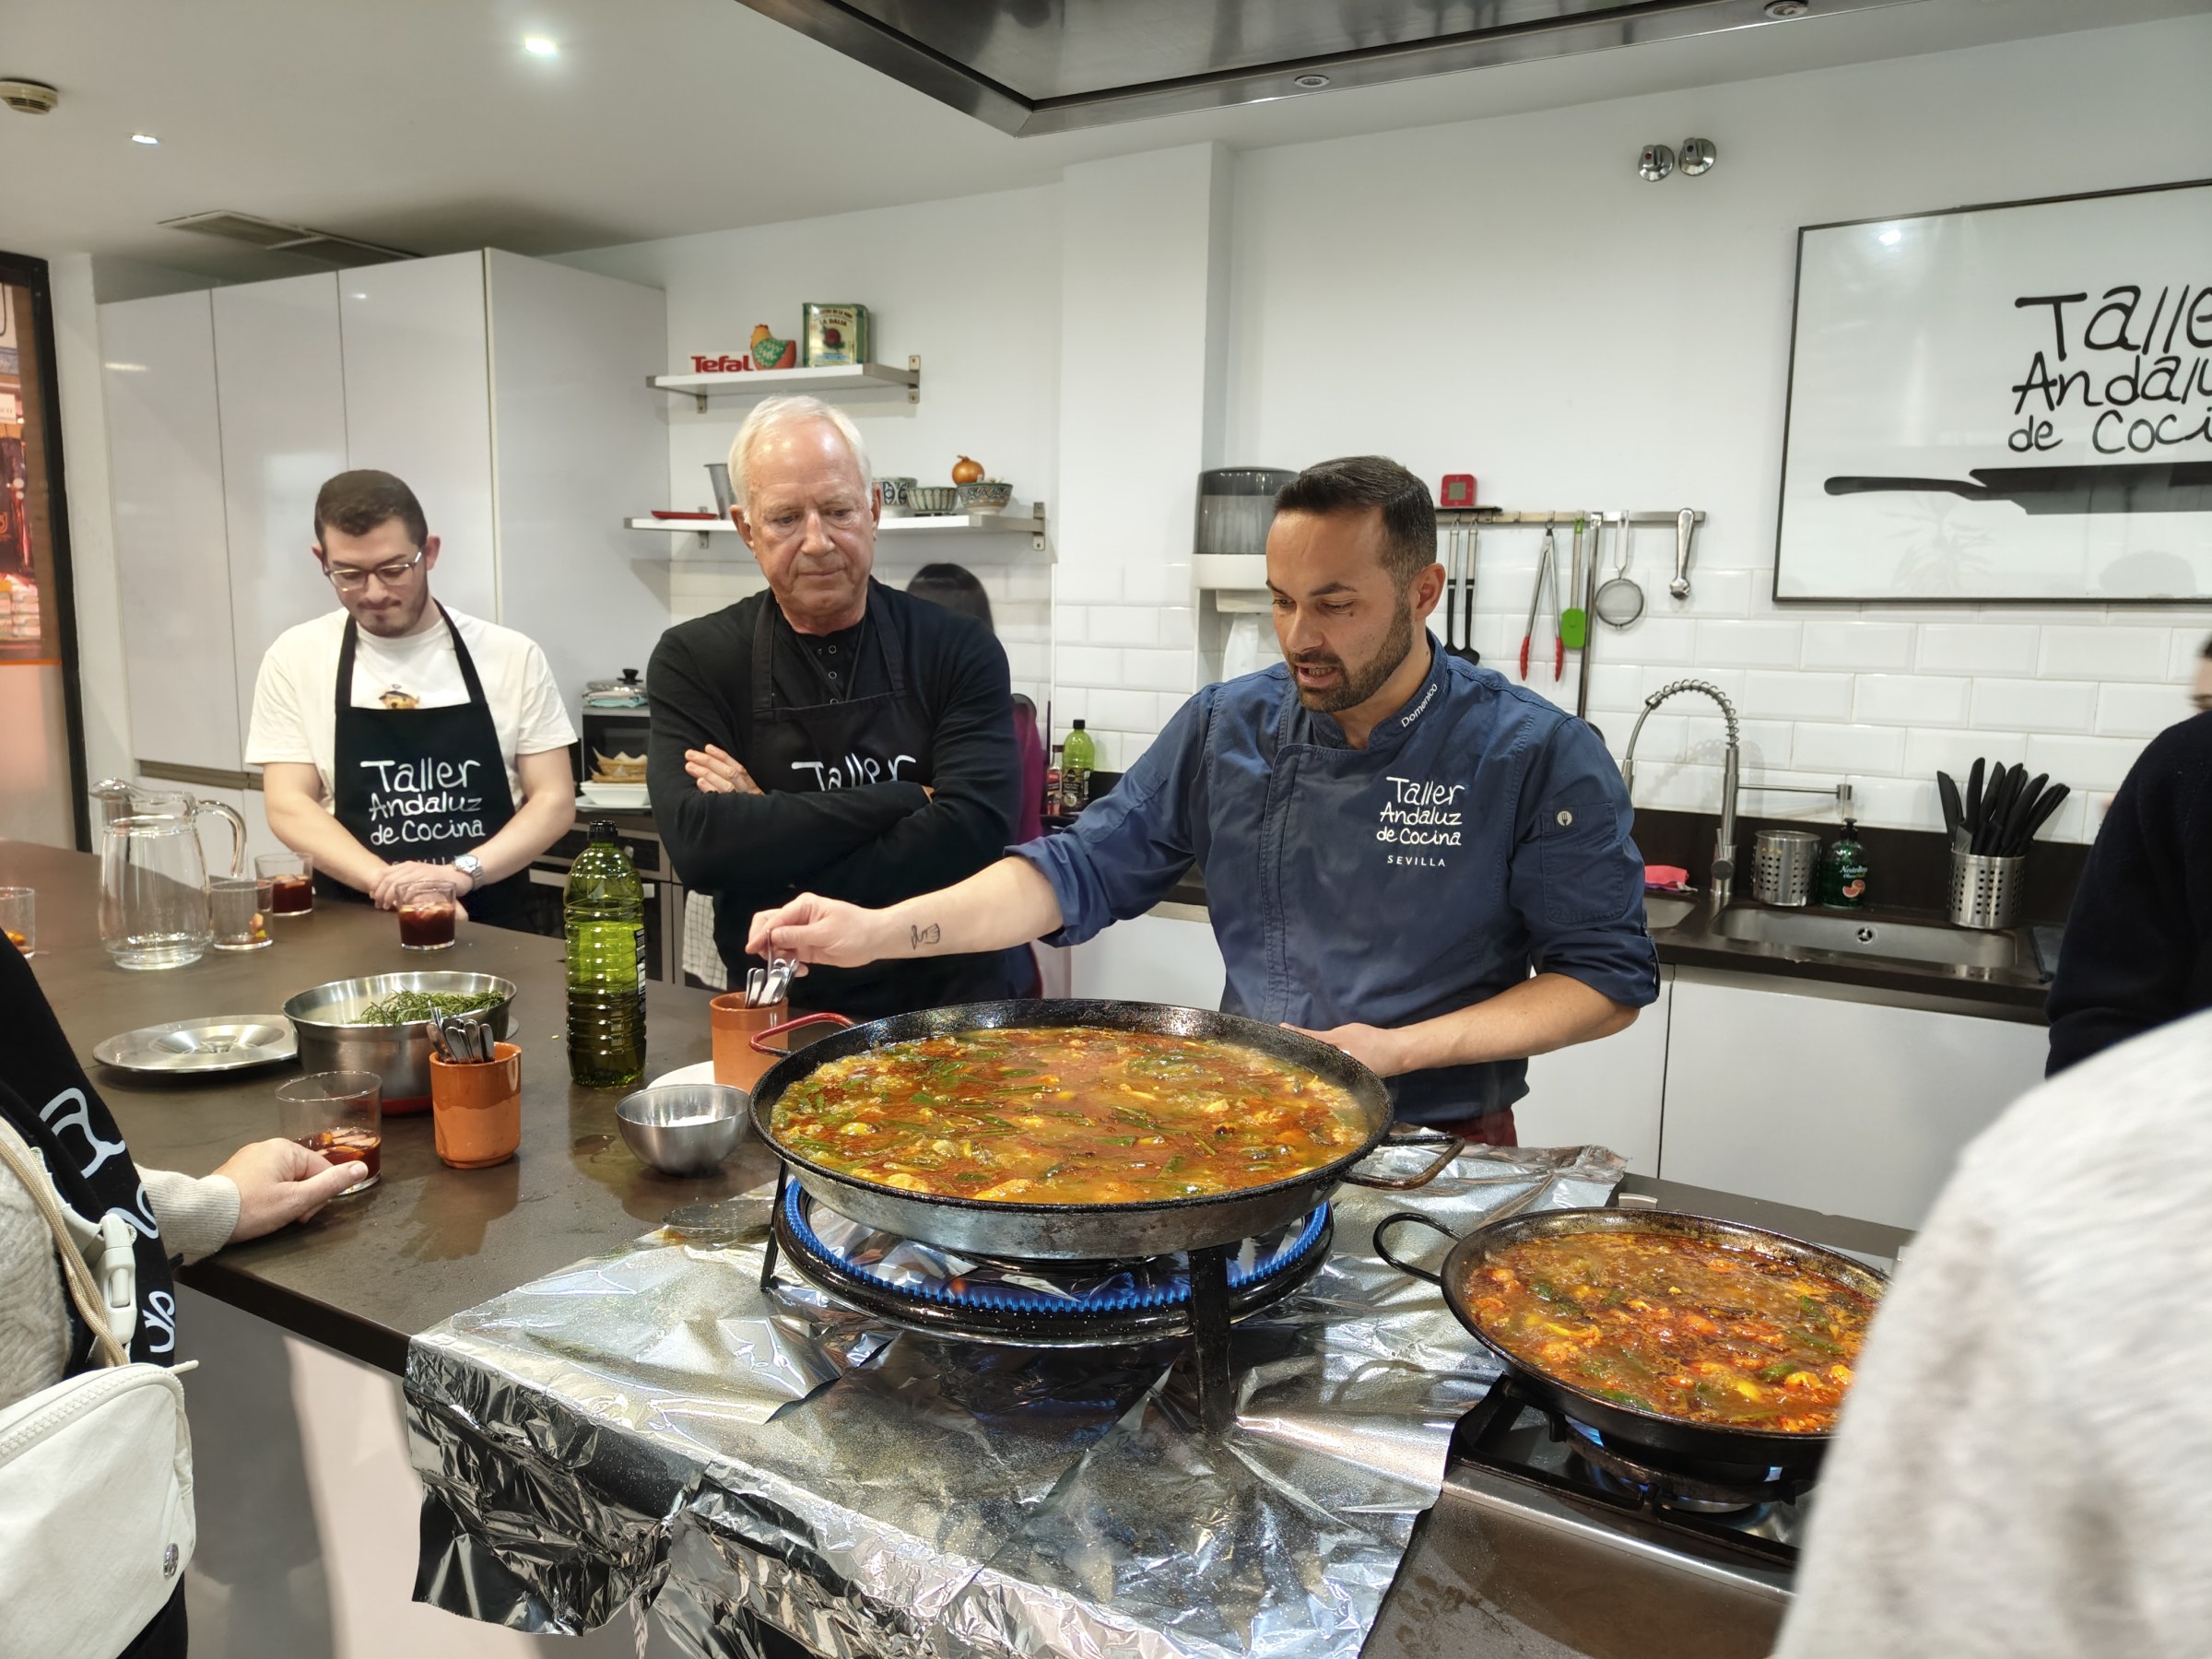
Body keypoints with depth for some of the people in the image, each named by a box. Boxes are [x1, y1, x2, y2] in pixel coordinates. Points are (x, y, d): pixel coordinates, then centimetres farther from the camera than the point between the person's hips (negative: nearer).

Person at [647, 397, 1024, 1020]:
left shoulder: (959, 652, 1)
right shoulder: (693, 661, 3)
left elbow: (972, 834, -13)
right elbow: (697, 843, -12)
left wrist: (770, 831, -12)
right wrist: (902, 800, -12)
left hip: (952, 1002, 0)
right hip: (778, 1011, 0)